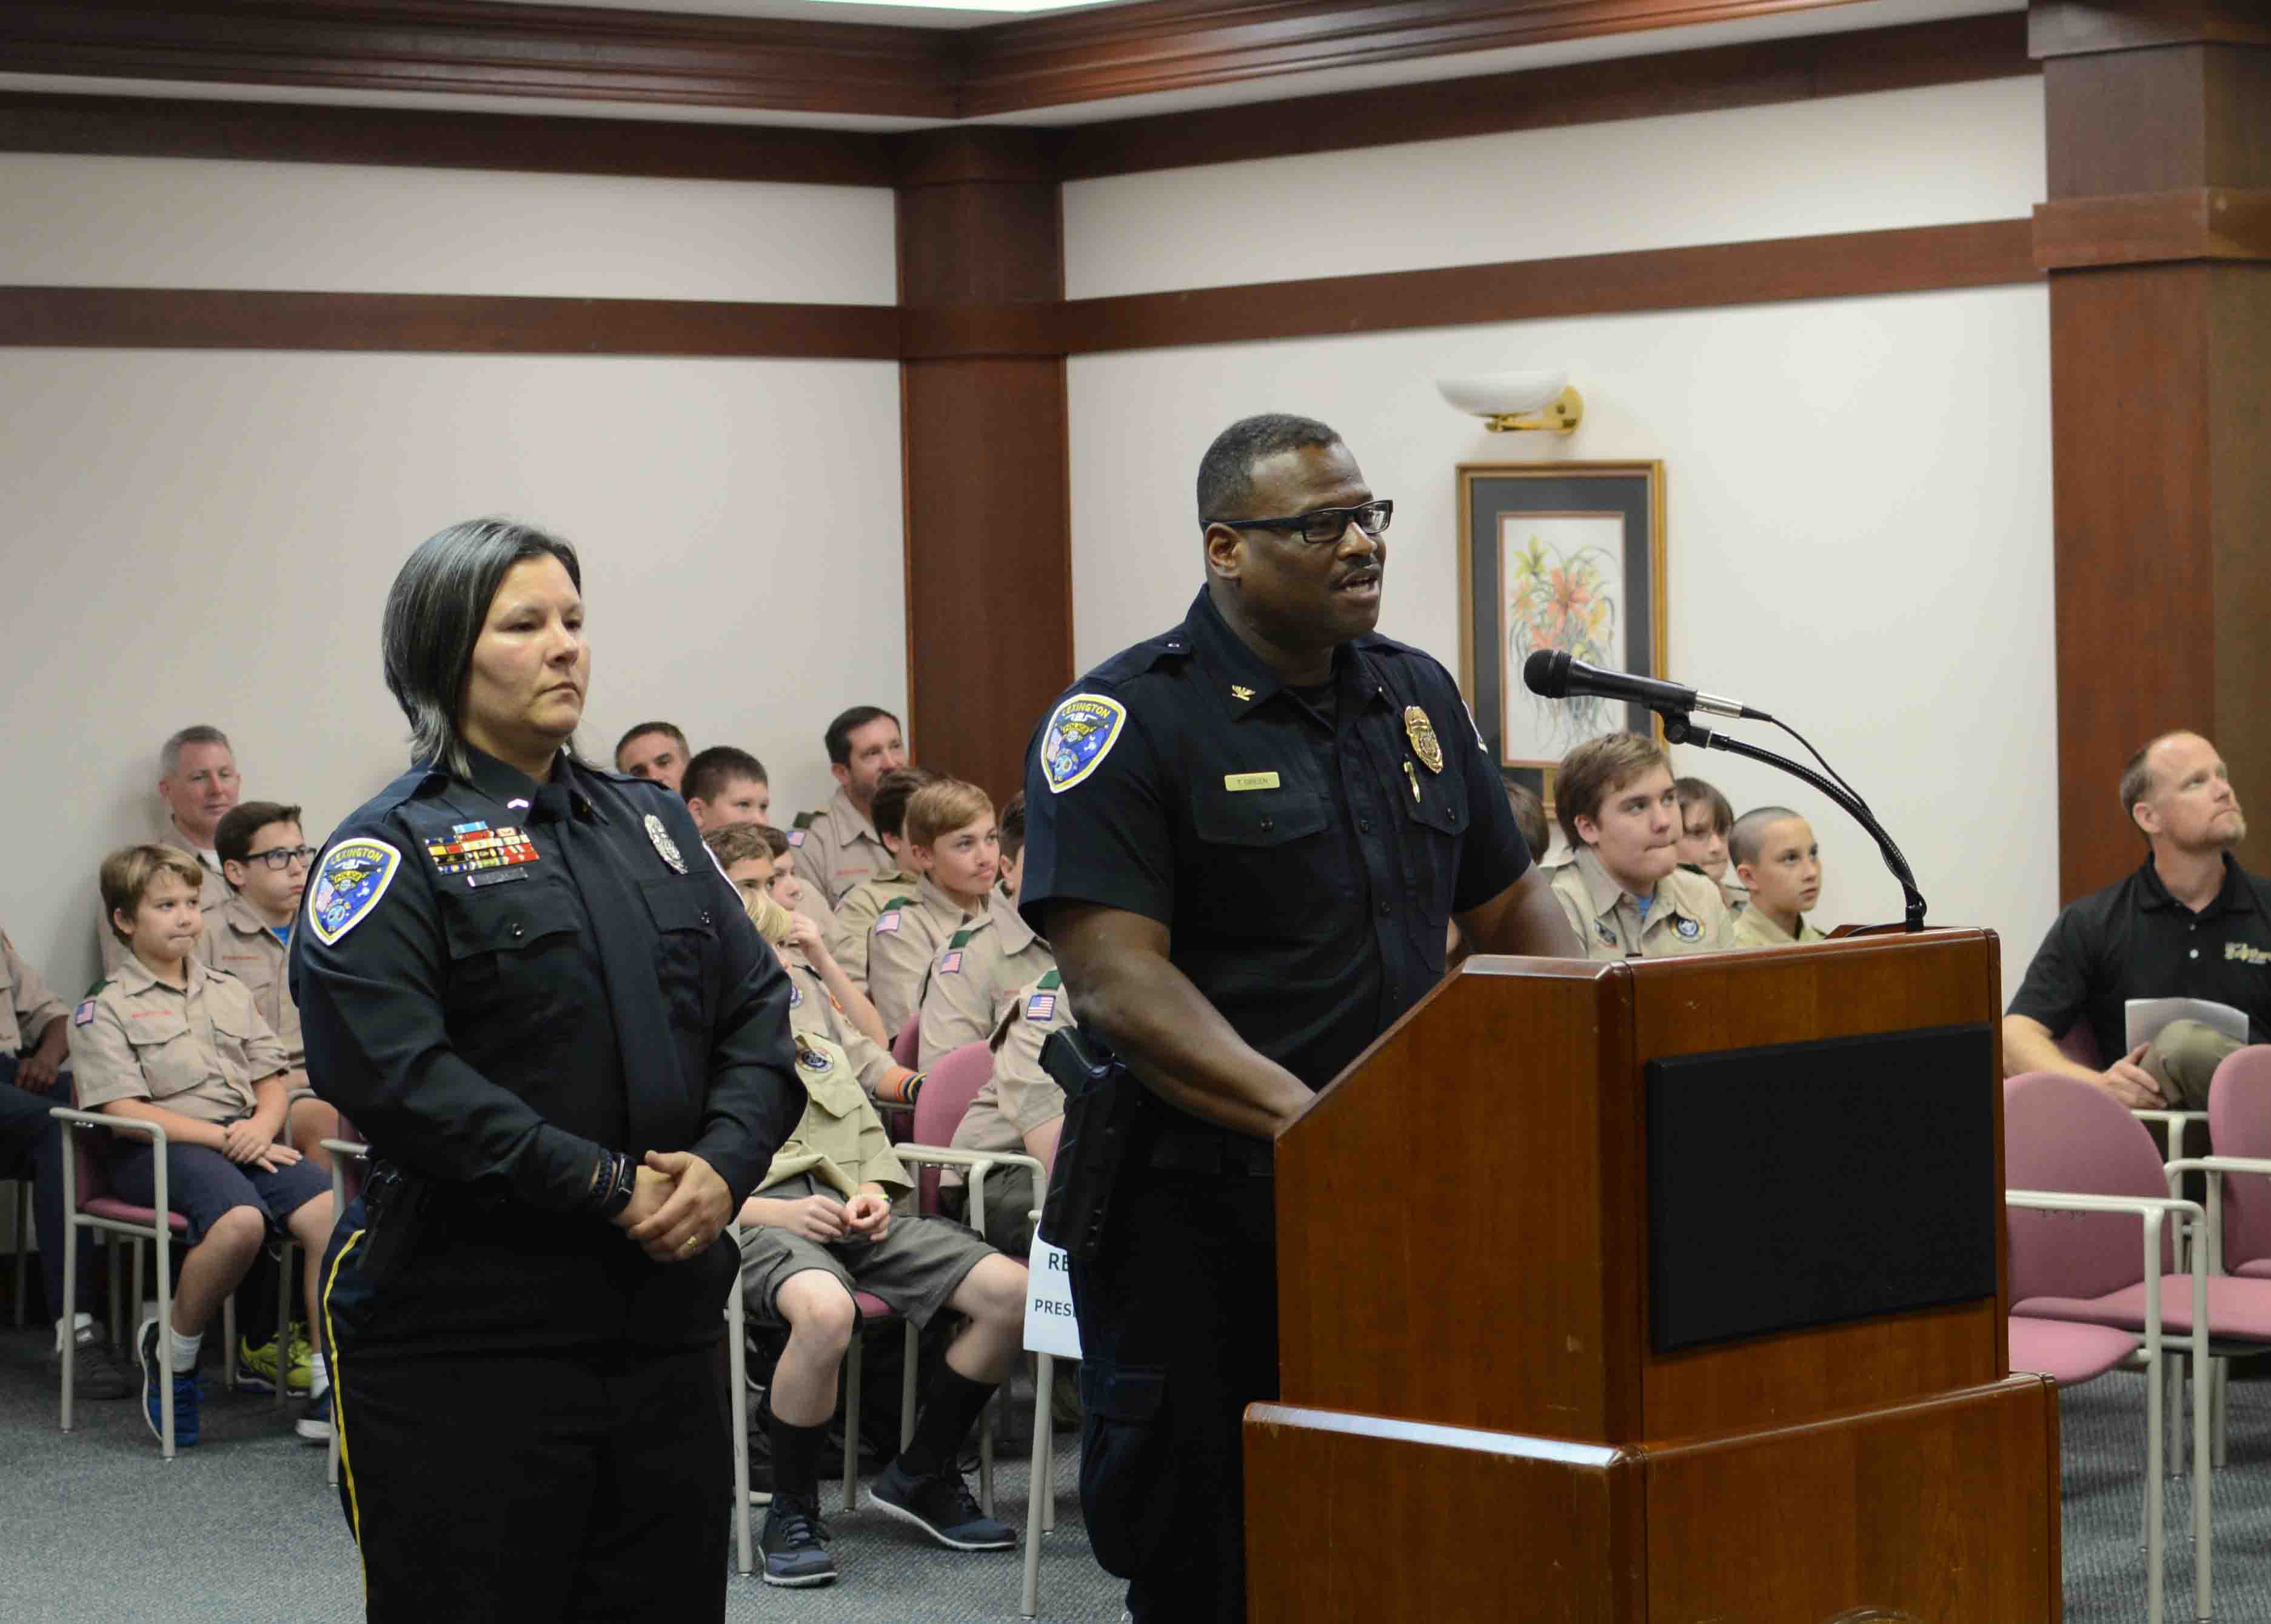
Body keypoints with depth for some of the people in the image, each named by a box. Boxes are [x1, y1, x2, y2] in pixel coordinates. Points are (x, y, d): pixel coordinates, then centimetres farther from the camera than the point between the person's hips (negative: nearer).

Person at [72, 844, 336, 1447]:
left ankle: (329, 1390, -22)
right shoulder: (106, 1009, 5)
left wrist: (261, 1126, -4)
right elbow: (123, 1111, -7)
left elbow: (271, 1080, 20)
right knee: (240, 1220, -37)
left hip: (246, 1142, 5)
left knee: (329, 1210, -24)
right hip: (159, 1149, -5)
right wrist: (221, 1137, -15)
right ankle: (171, 1350, -11)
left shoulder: (229, 992, 23)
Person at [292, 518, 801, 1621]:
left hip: (668, 1312, 6)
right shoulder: (395, 849, -5)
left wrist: (724, 1163, -9)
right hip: (468, 1332, -6)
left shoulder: (651, 824, 15)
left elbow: (760, 1012, 11)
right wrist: (609, 1187, -19)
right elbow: (387, 1074, -18)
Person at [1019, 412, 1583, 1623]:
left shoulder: (1418, 697, 12)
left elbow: (1508, 909, 20)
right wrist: (1306, 1120, -30)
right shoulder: (1125, 721, -9)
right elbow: (1117, 981, -19)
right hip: (1198, 1217, -5)